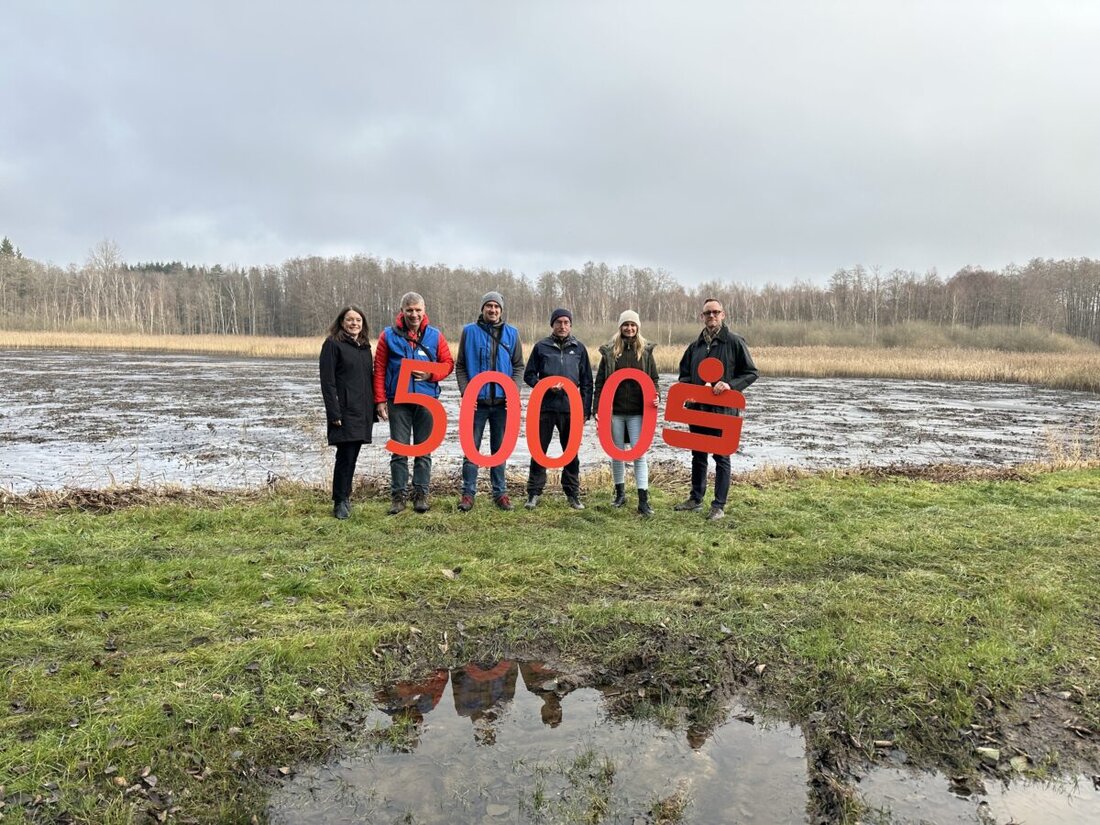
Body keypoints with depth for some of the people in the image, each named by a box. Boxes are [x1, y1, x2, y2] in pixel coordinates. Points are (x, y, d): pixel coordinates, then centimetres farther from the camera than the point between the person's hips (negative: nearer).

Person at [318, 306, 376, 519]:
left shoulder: (365, 346, 17)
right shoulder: (333, 344, -4)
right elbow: (327, 381, -10)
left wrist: (373, 409, 13)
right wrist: (334, 412, -16)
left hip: (363, 411, 6)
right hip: (344, 411, -6)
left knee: (352, 456, 10)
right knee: (346, 455, -8)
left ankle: (345, 496, 21)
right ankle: (340, 501, 2)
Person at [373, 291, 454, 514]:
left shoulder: (435, 336, 3)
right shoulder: (389, 335, 0)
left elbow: (448, 363, 7)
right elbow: (379, 369, 1)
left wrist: (431, 374, -12)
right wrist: (380, 400, -4)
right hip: (398, 401, -1)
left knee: (424, 450, 8)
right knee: (399, 450, 3)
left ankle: (421, 493, 16)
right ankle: (398, 495, 10)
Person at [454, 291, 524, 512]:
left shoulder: (511, 333, 6)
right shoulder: (469, 331, 2)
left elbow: (518, 365, 8)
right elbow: (460, 366, 3)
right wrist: (466, 393, -9)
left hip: (502, 402, 2)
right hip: (476, 401, -1)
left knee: (500, 449, 10)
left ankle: (499, 492, 19)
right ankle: (468, 493, 11)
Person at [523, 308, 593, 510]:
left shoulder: (579, 348, 8)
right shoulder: (541, 347, 4)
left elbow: (587, 382, 9)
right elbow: (529, 375, 7)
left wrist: (585, 411, 4)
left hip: (571, 408, 1)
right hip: (545, 407, -1)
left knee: (572, 452, 7)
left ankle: (573, 494, 18)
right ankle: (534, 493, 12)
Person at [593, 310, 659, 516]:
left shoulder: (645, 350, 5)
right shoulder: (609, 351, 4)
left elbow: (654, 378, 10)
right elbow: (600, 382, 4)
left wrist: (655, 396, -11)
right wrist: (597, 409, -3)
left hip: (637, 412, -1)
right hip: (614, 410, 1)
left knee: (639, 454, -5)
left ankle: (643, 500, -4)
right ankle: (620, 493, 25)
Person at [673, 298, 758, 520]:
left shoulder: (734, 341, -4)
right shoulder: (695, 345, 11)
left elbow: (751, 372, -3)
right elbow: (684, 374, 19)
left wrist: (730, 385, -18)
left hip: (724, 409, -5)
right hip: (697, 408, 5)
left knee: (721, 457, 1)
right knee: (698, 455, 14)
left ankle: (719, 506, 8)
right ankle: (696, 499, 27)